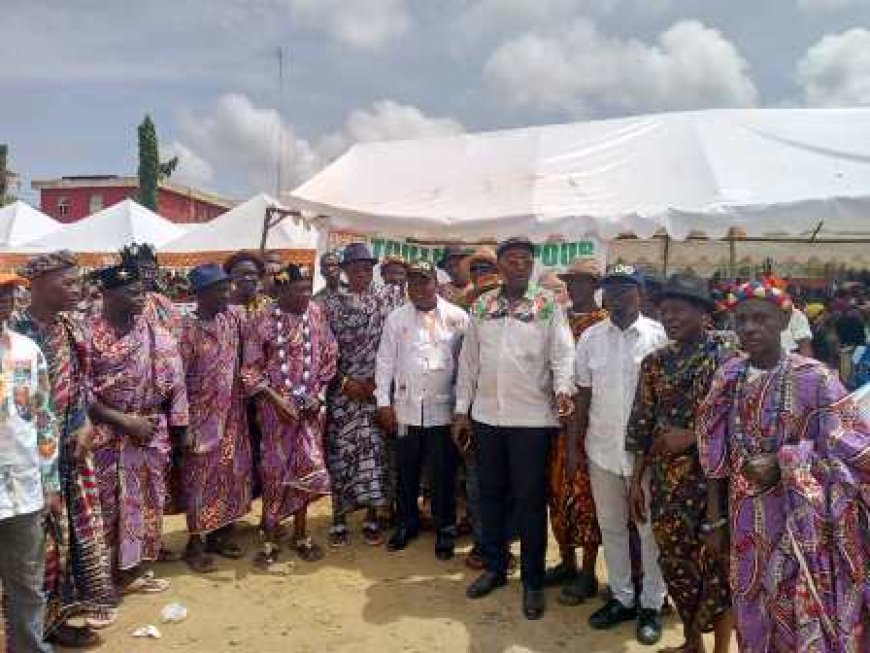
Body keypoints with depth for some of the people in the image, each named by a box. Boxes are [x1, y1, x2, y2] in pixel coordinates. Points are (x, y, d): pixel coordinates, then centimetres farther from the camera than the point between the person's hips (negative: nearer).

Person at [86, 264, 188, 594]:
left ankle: (134, 568, 28)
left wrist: (176, 427, -1)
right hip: (106, 436, -4)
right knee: (107, 503, 6)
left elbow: (174, 383, 4)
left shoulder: (158, 334, 3)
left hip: (151, 434, 4)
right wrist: (124, 421, -15)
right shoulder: (89, 334, -8)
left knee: (145, 500, 13)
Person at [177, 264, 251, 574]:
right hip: (202, 415, -5)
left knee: (232, 473, 14)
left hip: (233, 412, 6)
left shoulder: (235, 315, -1)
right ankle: (195, 544, 19)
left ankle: (221, 534, 31)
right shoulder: (187, 329, -16)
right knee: (201, 478, 4)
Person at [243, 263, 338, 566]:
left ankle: (300, 534, 25)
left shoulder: (316, 313, 0)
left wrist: (318, 393, -3)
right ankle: (270, 539, 19)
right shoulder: (263, 321, -8)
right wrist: (276, 399, -13)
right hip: (276, 405, -3)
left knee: (306, 469, 8)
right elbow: (251, 368, -5)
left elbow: (329, 356, 6)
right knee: (275, 471, 4)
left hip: (310, 405, 3)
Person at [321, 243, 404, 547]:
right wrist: (345, 382, -6)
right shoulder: (332, 304, 2)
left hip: (379, 390, 1)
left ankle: (372, 519, 19)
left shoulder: (389, 296, 4)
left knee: (375, 451, 5)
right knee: (341, 452, 3)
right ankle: (339, 520, 16)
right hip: (343, 391, 0)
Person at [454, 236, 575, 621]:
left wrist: (563, 389, -29)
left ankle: (533, 581, 20)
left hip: (533, 417, -3)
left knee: (531, 499, 6)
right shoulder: (481, 306, 7)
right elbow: (469, 360, 9)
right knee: (491, 493, 14)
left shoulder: (548, 306, -2)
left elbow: (562, 354, -10)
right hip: (486, 415, 4)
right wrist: (461, 410, 7)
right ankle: (495, 567, 32)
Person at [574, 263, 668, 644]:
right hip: (603, 449, 3)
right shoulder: (590, 337, 2)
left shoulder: (658, 336, -6)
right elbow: (583, 393, 6)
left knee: (650, 530, 9)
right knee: (611, 528, 14)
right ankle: (621, 598, 30)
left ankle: (651, 605, 25)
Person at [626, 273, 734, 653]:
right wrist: (637, 478, 8)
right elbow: (642, 424, 9)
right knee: (675, 559, 13)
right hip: (666, 479, 5)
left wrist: (691, 437, -16)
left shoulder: (726, 355, -6)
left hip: (711, 475, -4)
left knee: (716, 561, 3)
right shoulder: (655, 362, 8)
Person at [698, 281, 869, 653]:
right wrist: (715, 519, 6)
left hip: (801, 524, -4)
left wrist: (782, 465, -20)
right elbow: (716, 458, 5)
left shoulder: (814, 378, -13)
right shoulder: (728, 378, 0)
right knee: (753, 615, 16)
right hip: (746, 521, 4)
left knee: (804, 617, 6)